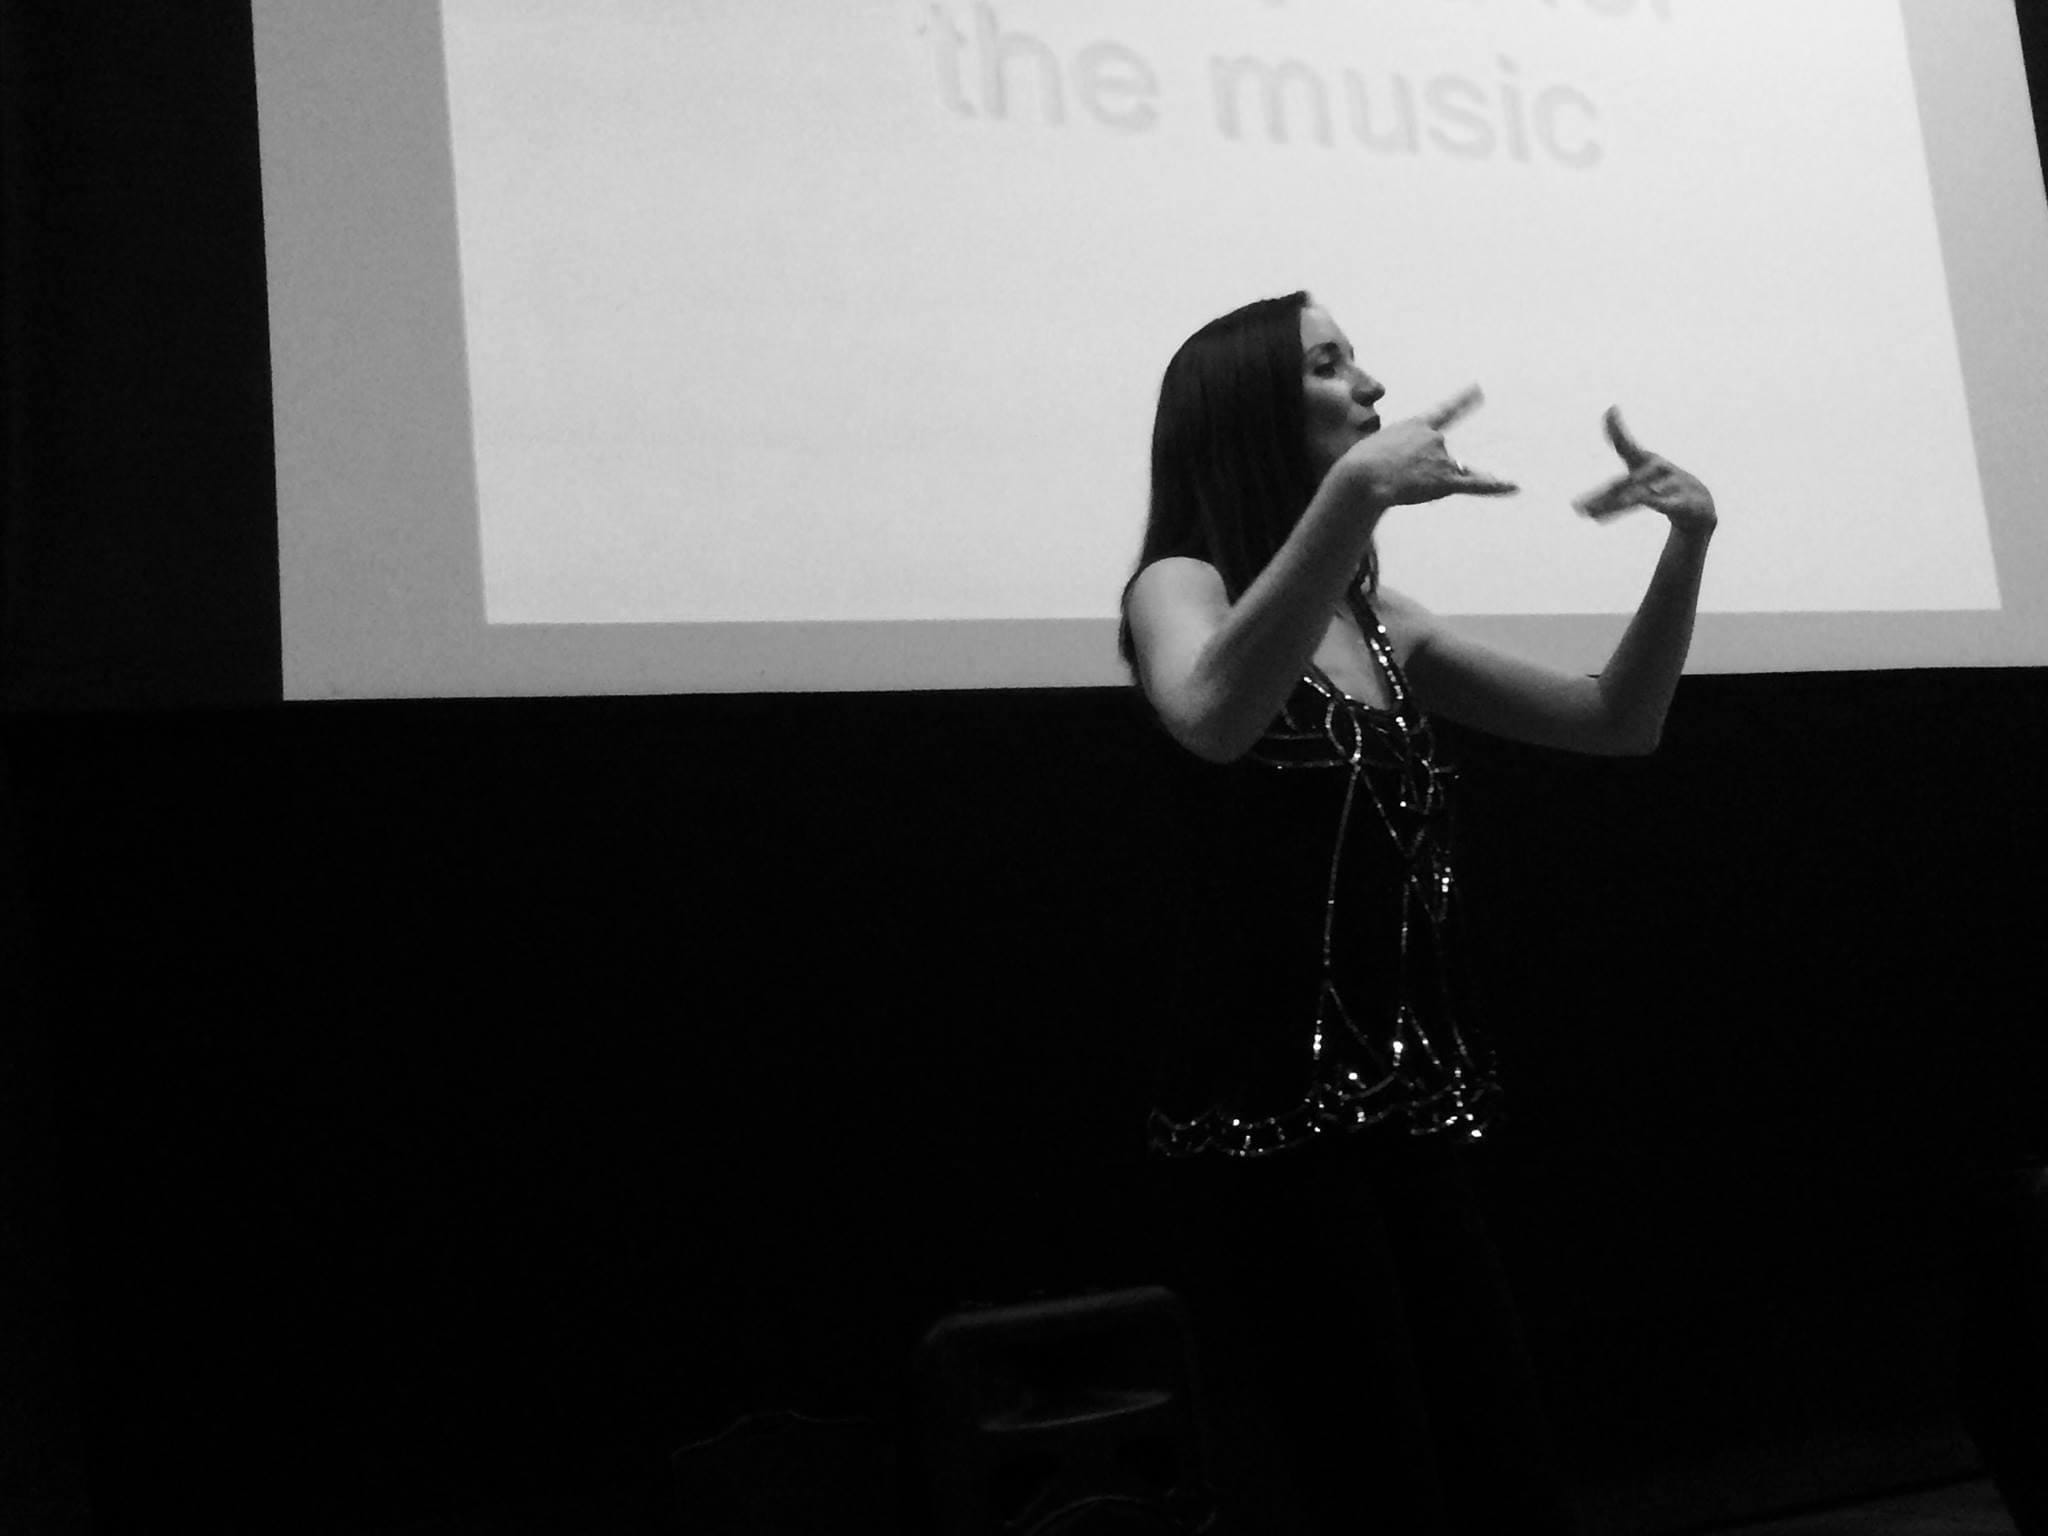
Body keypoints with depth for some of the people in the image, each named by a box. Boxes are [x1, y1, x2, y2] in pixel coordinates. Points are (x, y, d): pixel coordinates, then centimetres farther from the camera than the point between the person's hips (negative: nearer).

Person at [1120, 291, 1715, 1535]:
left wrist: (1687, 543, 2)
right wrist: (1355, 487, -33)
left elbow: (1618, 724, 15)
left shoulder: (1385, 625, 14)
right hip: (1269, 1119, -6)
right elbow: (1215, 717, -27)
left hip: (1414, 1109, 6)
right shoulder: (1180, 583, -3)